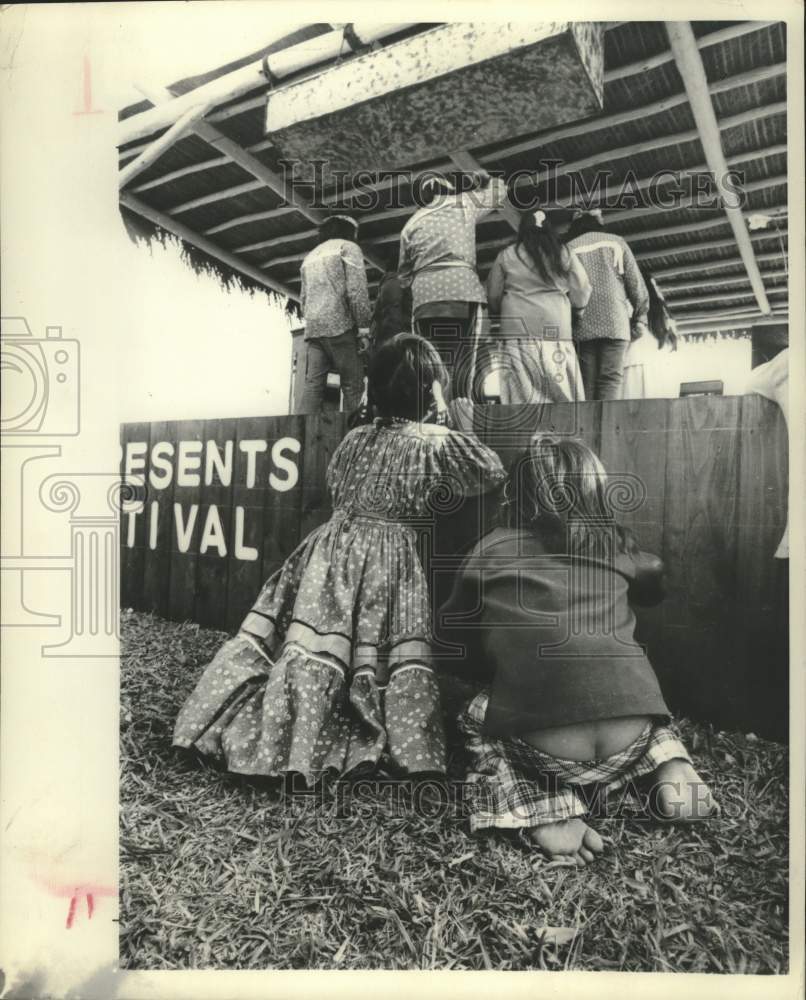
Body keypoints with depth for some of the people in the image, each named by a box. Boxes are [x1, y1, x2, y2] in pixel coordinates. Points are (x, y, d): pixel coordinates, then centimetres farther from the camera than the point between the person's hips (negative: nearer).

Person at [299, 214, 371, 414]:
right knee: (353, 385, -5)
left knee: (313, 384, -2)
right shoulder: (348, 247, 6)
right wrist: (363, 328, -9)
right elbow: (357, 290, -8)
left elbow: (303, 298, 25)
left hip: (313, 329, 6)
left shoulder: (311, 255, 27)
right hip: (340, 326, -6)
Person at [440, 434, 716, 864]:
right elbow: (655, 583, 30)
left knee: (476, 717, 26)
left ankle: (545, 813, 4)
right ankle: (668, 765, 12)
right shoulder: (615, 542, 7)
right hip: (632, 744, 4)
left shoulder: (491, 551, 1)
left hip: (549, 754, -3)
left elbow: (452, 627, 15)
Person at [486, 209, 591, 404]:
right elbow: (581, 298, 9)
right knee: (561, 397, 3)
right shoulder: (565, 254, 8)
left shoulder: (506, 256, 7)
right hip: (557, 332, 1)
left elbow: (493, 299, 11)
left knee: (522, 398, -4)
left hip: (517, 335, 0)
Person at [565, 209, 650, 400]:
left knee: (587, 385, 1)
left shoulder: (569, 248, 11)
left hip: (582, 327, 1)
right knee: (610, 381, -4)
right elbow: (636, 284, 7)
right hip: (615, 324, 0)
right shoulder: (616, 242, 13)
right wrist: (640, 319, 14)